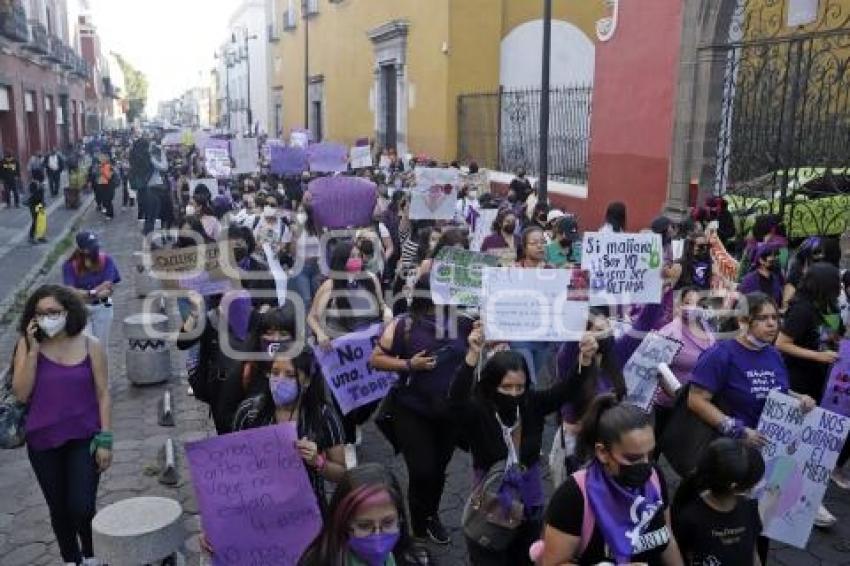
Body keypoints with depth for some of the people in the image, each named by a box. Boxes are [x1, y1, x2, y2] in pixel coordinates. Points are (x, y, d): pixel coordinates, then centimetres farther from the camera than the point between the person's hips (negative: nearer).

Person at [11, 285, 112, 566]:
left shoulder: (91, 346, -6)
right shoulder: (27, 345, -4)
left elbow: (103, 394, -3)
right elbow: (21, 393, -10)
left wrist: (105, 440, -6)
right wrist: (34, 349, -17)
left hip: (83, 438, -2)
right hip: (43, 440, 2)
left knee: (82, 508, -9)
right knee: (59, 510, 15)